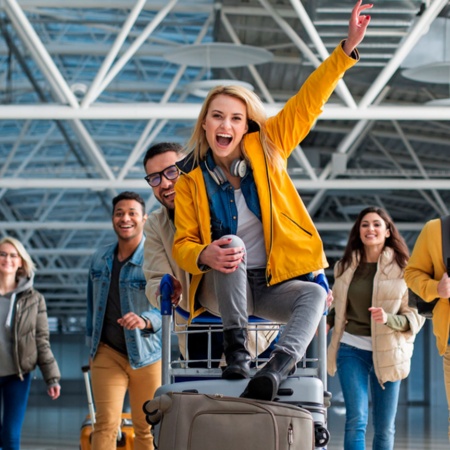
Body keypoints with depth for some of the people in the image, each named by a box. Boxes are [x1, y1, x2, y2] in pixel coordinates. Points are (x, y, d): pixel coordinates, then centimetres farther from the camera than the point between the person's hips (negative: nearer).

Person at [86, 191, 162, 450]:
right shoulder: (100, 260, 10)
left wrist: (145, 320, -32)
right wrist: (91, 343, 21)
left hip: (147, 354, -3)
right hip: (108, 351, 3)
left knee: (146, 428, 7)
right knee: (106, 422, -11)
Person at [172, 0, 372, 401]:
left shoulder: (267, 150, 3)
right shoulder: (191, 180, 0)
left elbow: (308, 103, -2)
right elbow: (183, 244, -1)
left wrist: (347, 49, -10)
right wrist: (205, 256, -26)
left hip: (271, 284, 1)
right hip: (219, 289, -1)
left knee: (314, 294, -30)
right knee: (231, 244, -33)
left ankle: (280, 363, -53)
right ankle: (236, 351, -37)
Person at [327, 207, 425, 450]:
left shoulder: (402, 267, -1)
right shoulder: (345, 266, 9)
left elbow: (415, 316, -2)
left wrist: (388, 318, -21)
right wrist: (327, 321, 3)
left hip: (386, 352, -1)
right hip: (352, 349, 1)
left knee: (384, 427, 5)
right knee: (356, 420, -11)